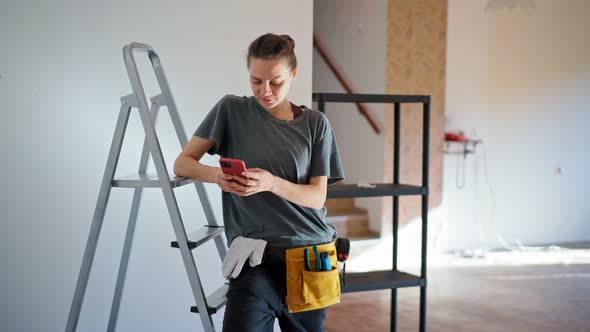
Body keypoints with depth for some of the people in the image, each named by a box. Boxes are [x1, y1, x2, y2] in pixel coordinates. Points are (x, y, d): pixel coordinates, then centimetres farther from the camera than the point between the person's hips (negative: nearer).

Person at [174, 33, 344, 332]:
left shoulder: (315, 123, 4)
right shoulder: (232, 110, 2)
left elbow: (317, 197, -1)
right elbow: (182, 164, 3)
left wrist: (272, 183, -20)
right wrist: (215, 175, -19)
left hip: (311, 256, 2)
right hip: (257, 256, -2)